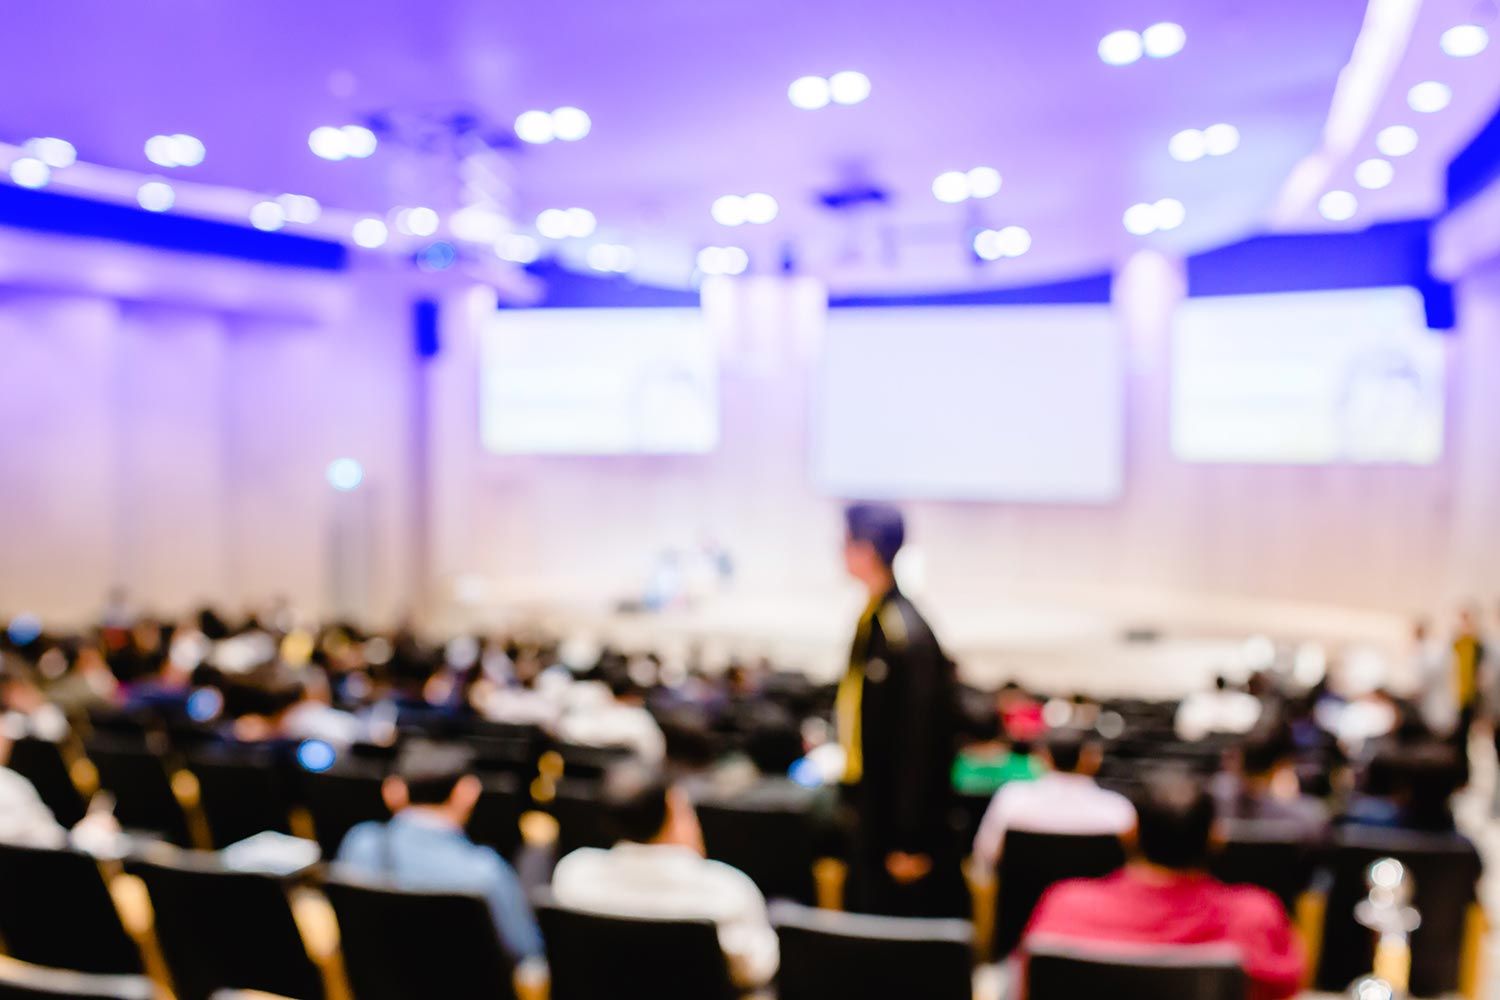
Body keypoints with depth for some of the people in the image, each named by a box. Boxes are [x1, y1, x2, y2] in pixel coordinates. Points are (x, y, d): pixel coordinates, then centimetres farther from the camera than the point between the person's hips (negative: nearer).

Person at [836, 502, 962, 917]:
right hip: (870, 809, 9)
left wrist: (911, 840, -18)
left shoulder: (908, 635, -22)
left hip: (898, 816, -9)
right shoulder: (871, 618, 5)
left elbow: (920, 742, -21)